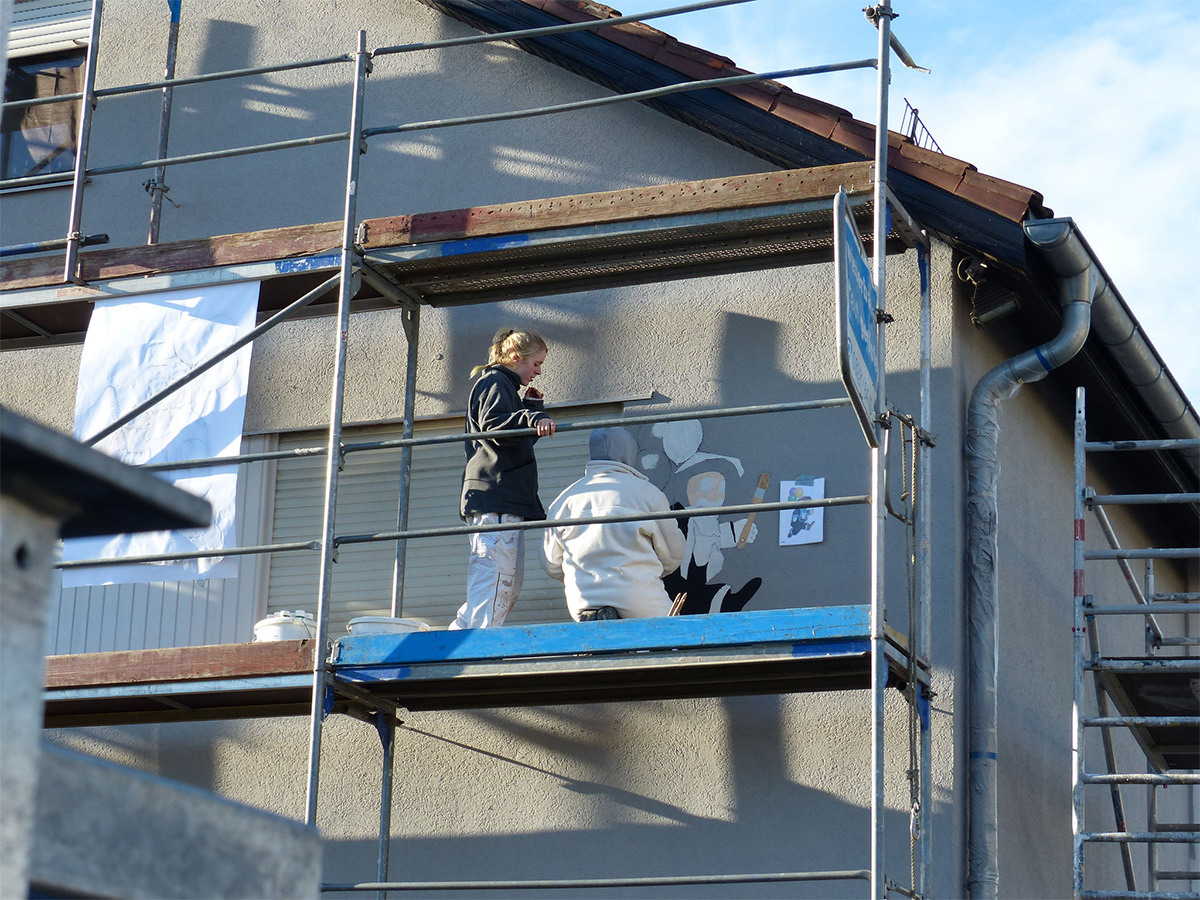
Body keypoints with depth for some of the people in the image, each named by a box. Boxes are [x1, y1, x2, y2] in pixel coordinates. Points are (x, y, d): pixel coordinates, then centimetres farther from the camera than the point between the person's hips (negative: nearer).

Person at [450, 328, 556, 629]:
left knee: (509, 587, 10)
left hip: (506, 502, 11)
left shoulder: (506, 387, 30)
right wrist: (532, 419, -34)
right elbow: (494, 424, -21)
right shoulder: (494, 383, -1)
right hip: (495, 498, -11)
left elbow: (522, 439, 28)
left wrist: (532, 408, 17)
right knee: (495, 582, -16)